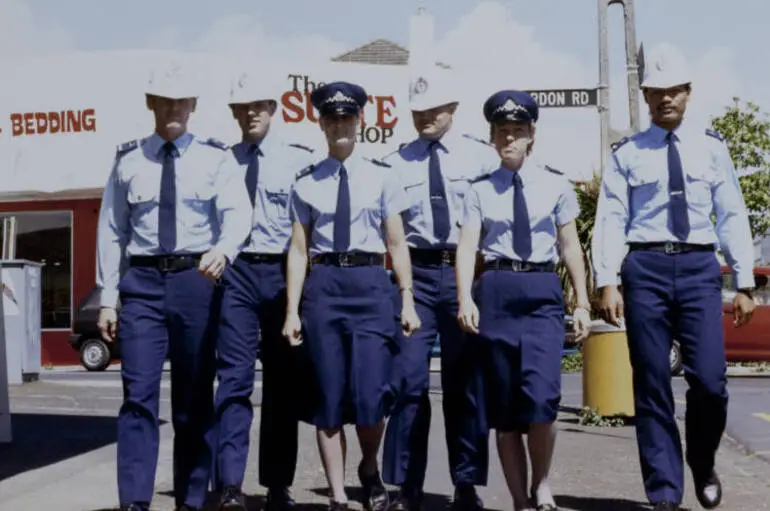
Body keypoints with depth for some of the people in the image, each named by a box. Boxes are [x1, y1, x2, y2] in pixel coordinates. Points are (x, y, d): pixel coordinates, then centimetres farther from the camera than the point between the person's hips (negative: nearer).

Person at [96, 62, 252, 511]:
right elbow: (111, 231, 7)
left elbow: (237, 213, -10)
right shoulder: (128, 161, 8)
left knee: (196, 397, 7)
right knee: (139, 395, -6)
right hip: (142, 280, 1)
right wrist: (108, 297, 2)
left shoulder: (214, 158, 3)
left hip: (197, 279, 0)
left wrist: (222, 251, -32)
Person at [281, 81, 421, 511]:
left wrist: (408, 300, 0)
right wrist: (292, 311, 2)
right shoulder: (307, 184, 7)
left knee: (370, 394, -7)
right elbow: (299, 251, 6)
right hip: (323, 285, 1)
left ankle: (370, 470, 23)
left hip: (370, 284, -1)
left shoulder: (381, 178, 6)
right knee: (328, 396, 4)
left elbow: (397, 245, 6)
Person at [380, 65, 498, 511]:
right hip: (416, 272, 0)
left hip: (467, 271, 0)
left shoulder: (480, 155, 4)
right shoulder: (398, 162, 5)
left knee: (466, 381, 7)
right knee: (409, 378, -3)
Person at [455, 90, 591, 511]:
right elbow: (467, 245, -2)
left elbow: (570, 245, 8)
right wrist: (465, 299, -17)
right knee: (503, 406, 5)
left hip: (542, 291, -1)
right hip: (496, 291, 1)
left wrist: (582, 303, 5)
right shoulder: (480, 189, 6)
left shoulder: (555, 184, 7)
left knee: (541, 397, -17)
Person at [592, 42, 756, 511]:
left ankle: (703, 464, 24)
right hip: (645, 267, 0)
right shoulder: (627, 153, 6)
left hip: (699, 266, 1)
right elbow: (611, 220, 0)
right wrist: (608, 282, -9)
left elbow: (733, 215, 7)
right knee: (652, 386, 2)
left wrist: (745, 282, 2)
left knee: (709, 380, -7)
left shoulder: (711, 147, 9)